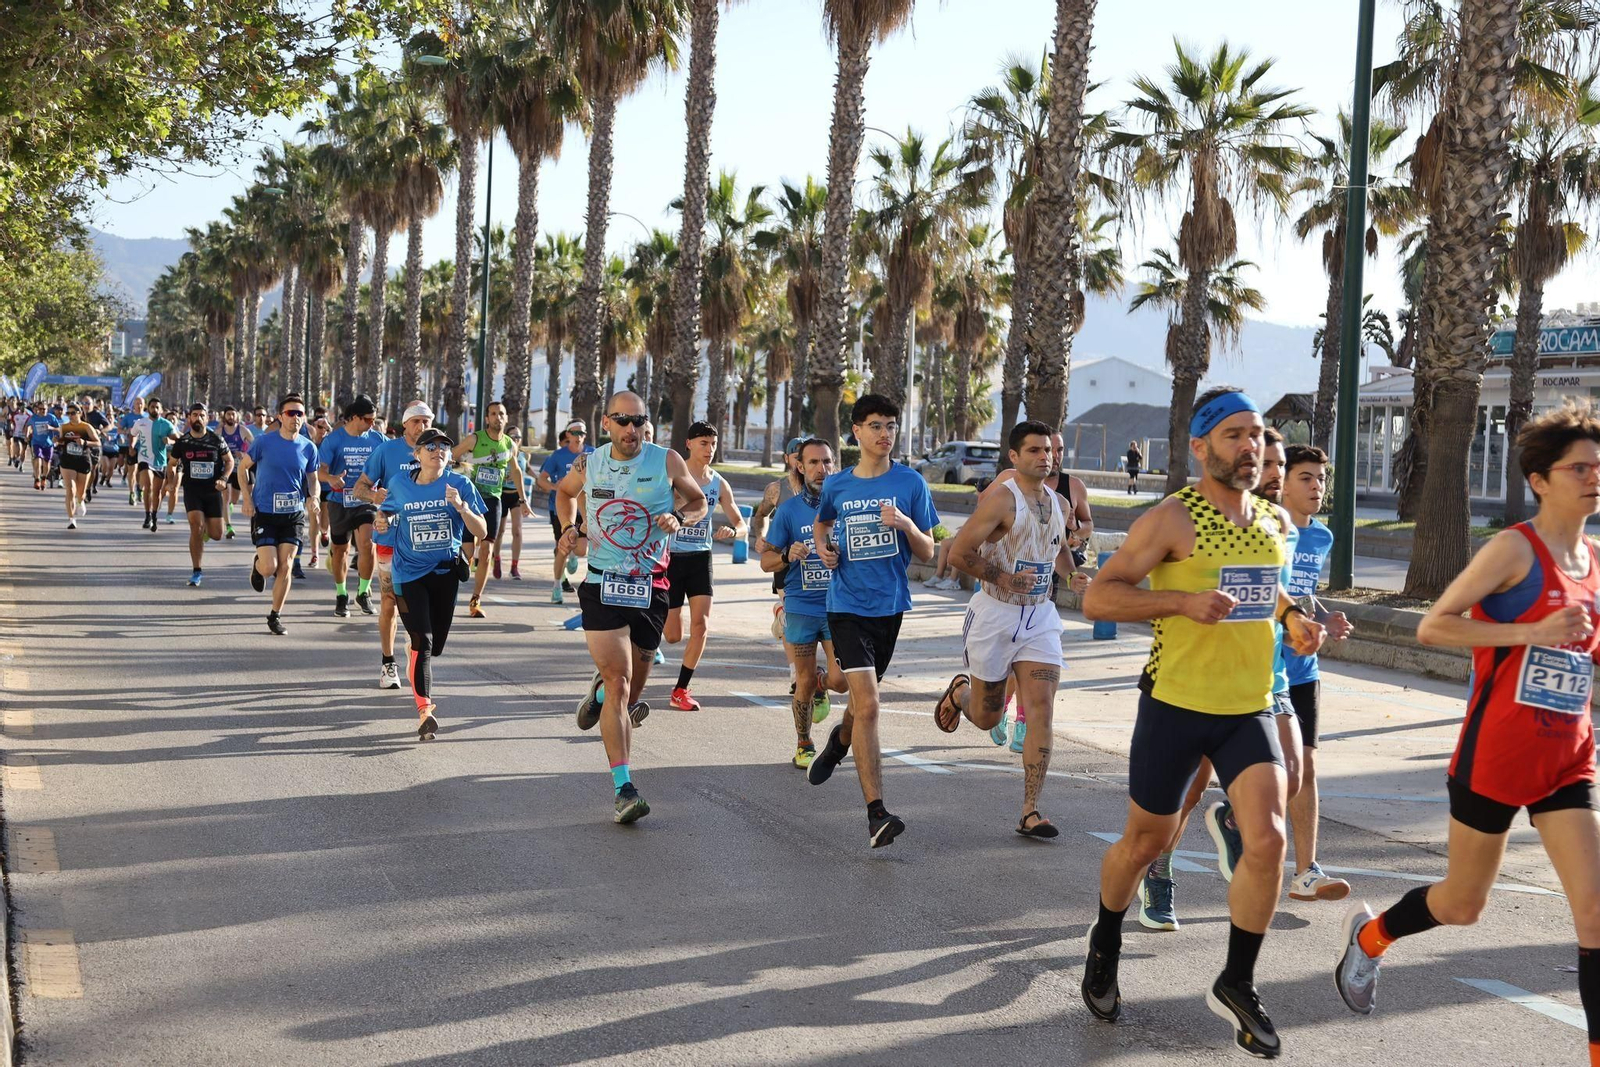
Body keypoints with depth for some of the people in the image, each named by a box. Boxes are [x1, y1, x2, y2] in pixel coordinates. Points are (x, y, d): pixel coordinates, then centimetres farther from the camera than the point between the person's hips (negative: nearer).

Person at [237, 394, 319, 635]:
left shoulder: (308, 447, 1)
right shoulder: (264, 442, -8)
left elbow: (312, 479, 12)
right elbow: (243, 467, 5)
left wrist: (313, 496, -10)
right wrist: (247, 498, -4)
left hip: (294, 514, 2)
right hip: (265, 513, -2)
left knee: (285, 567, -1)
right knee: (269, 567, -9)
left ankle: (275, 616, 14)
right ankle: (258, 565, 29)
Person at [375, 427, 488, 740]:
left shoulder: (460, 485, -6)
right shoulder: (399, 485, -2)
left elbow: (481, 533, -10)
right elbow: (387, 511, 18)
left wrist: (461, 506, -26)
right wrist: (383, 521, -5)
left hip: (446, 571, 1)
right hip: (410, 572, -1)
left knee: (435, 646, 12)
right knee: (422, 642, -17)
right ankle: (424, 710, -20)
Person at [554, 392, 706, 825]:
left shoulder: (667, 462, -3)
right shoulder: (587, 464, 1)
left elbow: (699, 501, 12)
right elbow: (564, 491, 23)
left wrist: (679, 518, -10)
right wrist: (568, 527, 6)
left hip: (651, 587, 1)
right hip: (602, 585, -1)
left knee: (634, 687, 14)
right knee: (618, 682, -13)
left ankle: (600, 691, 52)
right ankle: (624, 788, -13)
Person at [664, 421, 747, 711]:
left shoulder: (719, 484, 3)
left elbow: (743, 526, 5)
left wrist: (732, 531, -18)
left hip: (700, 559, 3)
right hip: (671, 557, -3)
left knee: (700, 624, -10)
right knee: (673, 636, -3)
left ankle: (681, 690, 3)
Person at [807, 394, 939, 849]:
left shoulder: (910, 483, -1)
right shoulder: (837, 485, 2)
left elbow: (927, 553, 1)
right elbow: (821, 522, 25)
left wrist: (906, 524, -19)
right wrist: (823, 548, 4)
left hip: (890, 605, 2)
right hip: (848, 606, -2)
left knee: (863, 699, 19)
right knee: (867, 704, -15)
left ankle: (838, 743, 55)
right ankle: (876, 814, -16)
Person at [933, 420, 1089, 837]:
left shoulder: (1056, 502, 9)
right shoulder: (1001, 500, -14)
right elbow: (958, 552, -18)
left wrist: (1074, 575, 9)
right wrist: (1004, 578, -20)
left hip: (1040, 618, 5)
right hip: (995, 615, -5)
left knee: (1041, 710, -9)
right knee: (986, 717, 8)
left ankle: (1030, 812, -5)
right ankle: (959, 692, 46)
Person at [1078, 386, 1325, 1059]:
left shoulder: (1276, 520, 7)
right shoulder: (1172, 519, -12)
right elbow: (1097, 598, -14)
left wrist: (1291, 616, 6)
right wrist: (1183, 601, -26)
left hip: (1250, 708, 4)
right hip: (1176, 706, -4)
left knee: (1267, 839, -12)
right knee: (1145, 841, 10)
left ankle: (1236, 985, 6)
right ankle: (1105, 946, 40)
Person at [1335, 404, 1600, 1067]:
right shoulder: (1514, 548, -12)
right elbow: (1432, 627, -18)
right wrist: (1535, 633, -24)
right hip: (1496, 754, -6)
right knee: (1463, 904, 11)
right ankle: (1366, 937, 40)